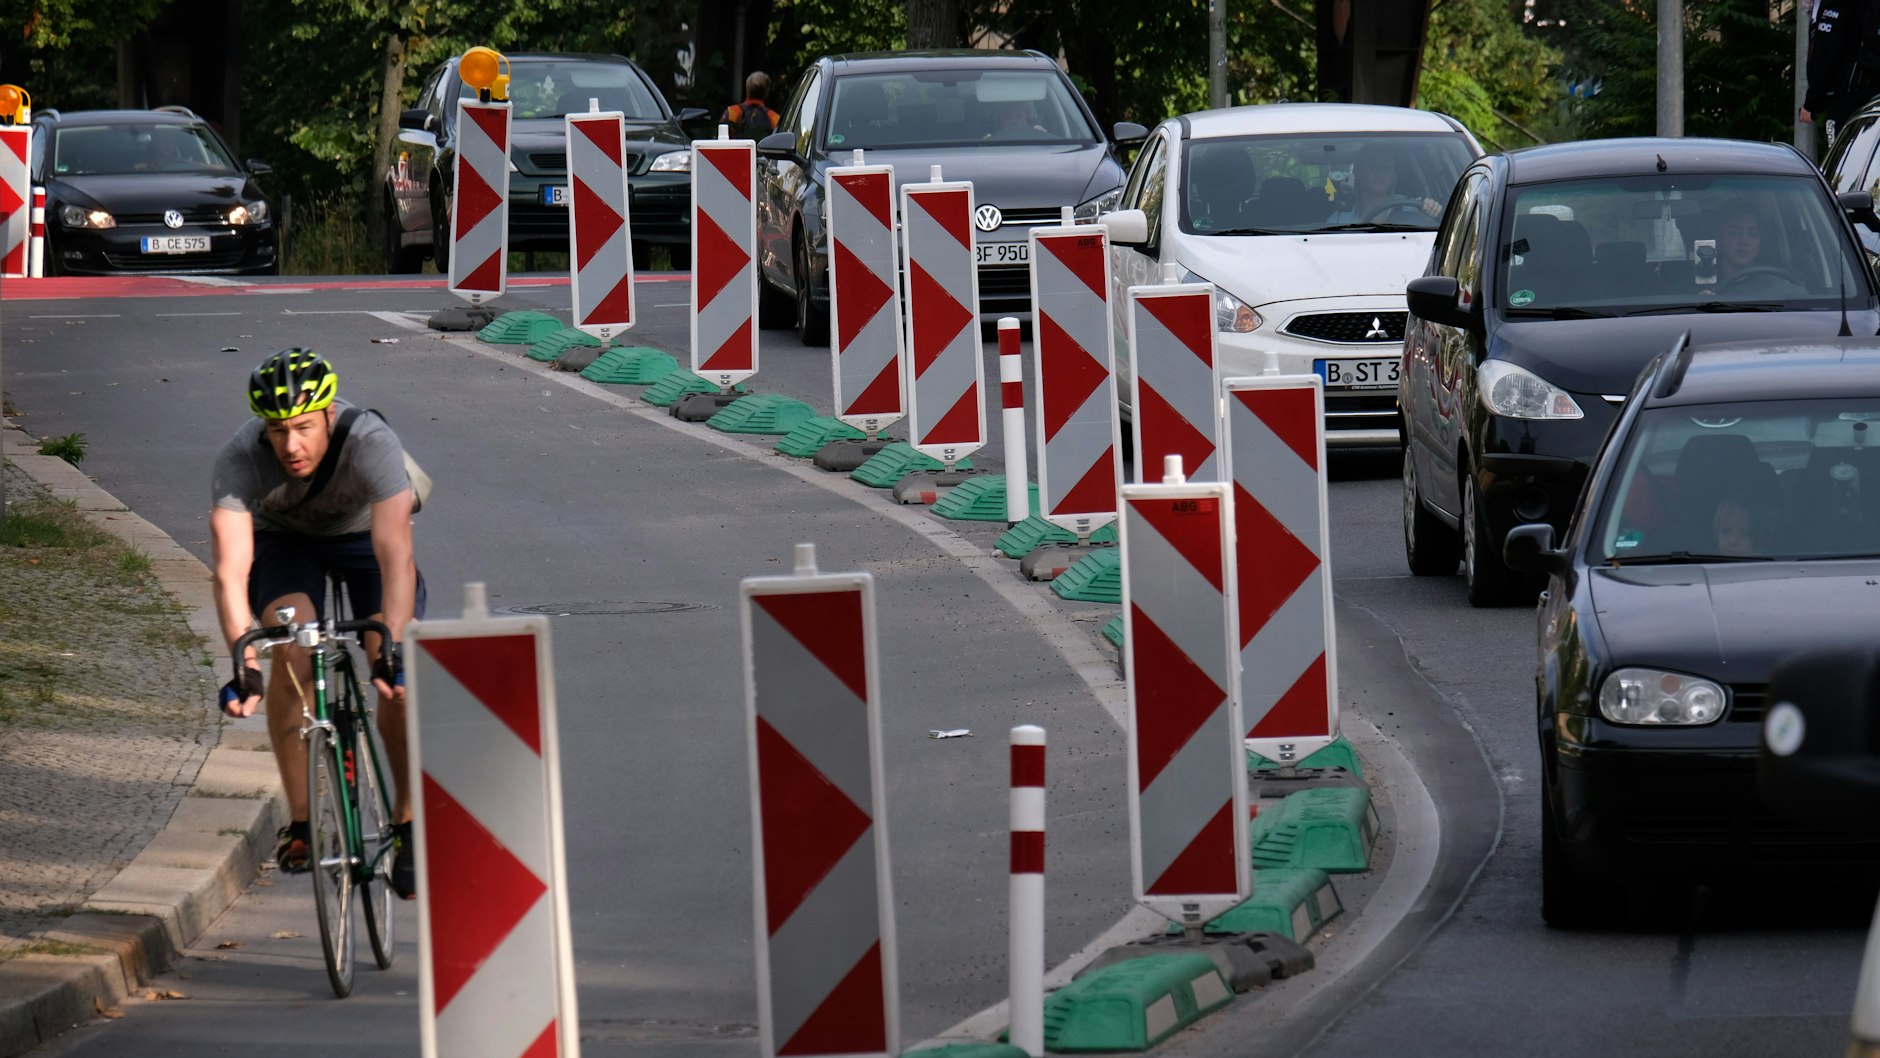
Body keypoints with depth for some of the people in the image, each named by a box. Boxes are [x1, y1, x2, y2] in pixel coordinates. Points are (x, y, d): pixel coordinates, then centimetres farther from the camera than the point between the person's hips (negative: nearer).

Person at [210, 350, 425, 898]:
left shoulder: (372, 444, -39)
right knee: (293, 651, -27)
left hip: (363, 531, 0)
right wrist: (244, 663, -55)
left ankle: (407, 823, 1)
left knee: (398, 679, -18)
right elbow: (231, 570, -42)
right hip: (285, 538, 0)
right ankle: (300, 821, -18)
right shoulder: (239, 461, -35)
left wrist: (392, 649, -58)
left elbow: (395, 555, -47)